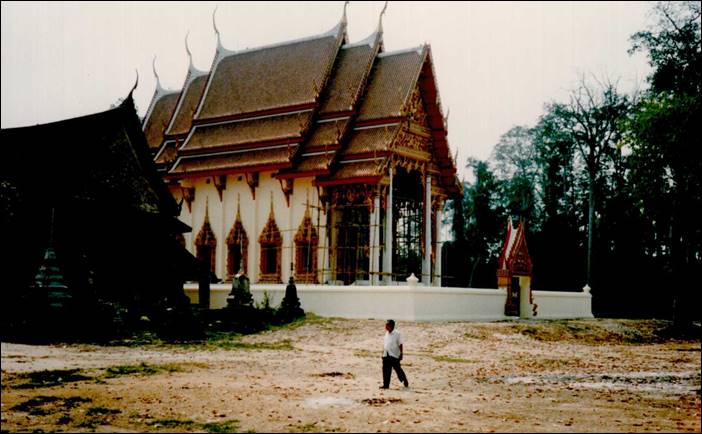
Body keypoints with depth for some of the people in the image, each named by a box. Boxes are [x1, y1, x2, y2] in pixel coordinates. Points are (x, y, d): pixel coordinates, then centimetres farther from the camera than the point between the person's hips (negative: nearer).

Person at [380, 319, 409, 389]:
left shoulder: (397, 334, -10)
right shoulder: (386, 333, 10)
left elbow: (400, 344, -8)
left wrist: (401, 354, -9)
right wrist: (383, 352, 17)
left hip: (394, 355, -6)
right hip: (386, 355, 6)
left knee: (398, 369, 2)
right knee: (386, 370, 4)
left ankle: (405, 381, 22)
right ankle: (386, 385, 9)